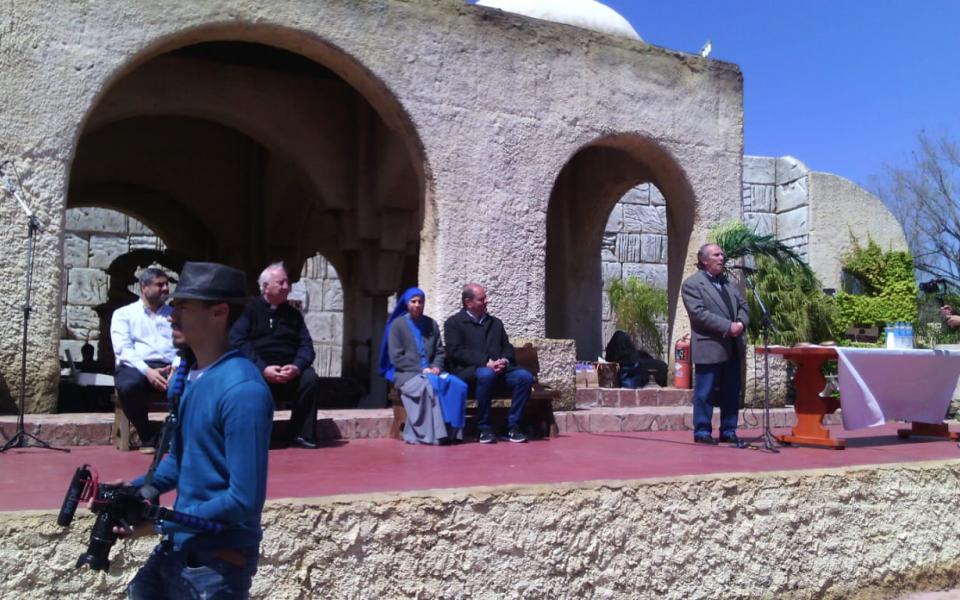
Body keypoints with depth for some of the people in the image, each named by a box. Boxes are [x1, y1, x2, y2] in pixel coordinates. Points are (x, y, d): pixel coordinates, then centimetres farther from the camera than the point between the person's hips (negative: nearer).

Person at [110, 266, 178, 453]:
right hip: (137, 367, -1)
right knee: (128, 386, -38)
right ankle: (148, 436, -14)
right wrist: (147, 371, -17)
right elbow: (123, 349, -1)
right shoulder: (124, 313, 13)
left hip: (170, 368, 1)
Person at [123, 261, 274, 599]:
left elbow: (244, 500, -26)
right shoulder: (190, 376, 3)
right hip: (178, 548, 8)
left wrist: (159, 522, -19)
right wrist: (138, 490, 0)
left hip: (217, 561, -8)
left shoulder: (242, 390, -25)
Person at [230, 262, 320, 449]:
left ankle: (301, 434, -12)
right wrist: (262, 368, -20)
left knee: (310, 378, -26)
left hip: (289, 372, 3)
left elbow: (306, 345, 10)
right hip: (257, 370, -3)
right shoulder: (250, 310, 6)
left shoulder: (293, 314, 18)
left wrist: (297, 366, -13)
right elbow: (237, 342, -7)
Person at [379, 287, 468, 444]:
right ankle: (430, 434, -33)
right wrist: (421, 369, -13)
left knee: (457, 385, -25)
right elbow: (396, 358, -6)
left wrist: (436, 367, -7)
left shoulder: (431, 324, 16)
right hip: (406, 373, -4)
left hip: (431, 372, 4)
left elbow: (439, 352, 15)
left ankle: (451, 431, -23)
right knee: (428, 385, -38)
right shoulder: (397, 324, 1)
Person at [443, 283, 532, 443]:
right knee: (486, 374, -39)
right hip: (468, 372, -5)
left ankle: (513, 427, -14)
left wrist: (504, 360, -6)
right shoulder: (454, 323, 8)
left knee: (525, 376, -22)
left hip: (499, 370, 5)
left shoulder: (495, 322, 25)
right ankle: (484, 428, -25)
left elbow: (507, 347, 20)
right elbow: (456, 351, -6)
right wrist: (485, 362, -18)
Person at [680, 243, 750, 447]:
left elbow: (743, 306, 16)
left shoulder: (729, 283, 19)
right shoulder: (692, 284, -5)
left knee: (732, 393, 10)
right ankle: (702, 432, 8)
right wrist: (728, 327, -19)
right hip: (709, 348, -7)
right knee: (704, 393, -1)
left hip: (733, 348, 7)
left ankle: (728, 431, 18)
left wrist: (741, 324, -6)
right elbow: (699, 313, -16)